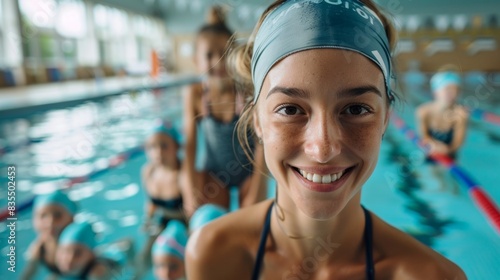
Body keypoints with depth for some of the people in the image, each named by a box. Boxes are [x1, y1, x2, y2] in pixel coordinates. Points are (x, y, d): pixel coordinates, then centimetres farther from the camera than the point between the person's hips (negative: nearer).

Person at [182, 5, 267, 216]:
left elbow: (262, 142, -19)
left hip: (249, 168, -1)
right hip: (212, 170, 1)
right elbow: (190, 145, -13)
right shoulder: (194, 94, -17)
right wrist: (192, 193, -15)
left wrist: (254, 195, -18)